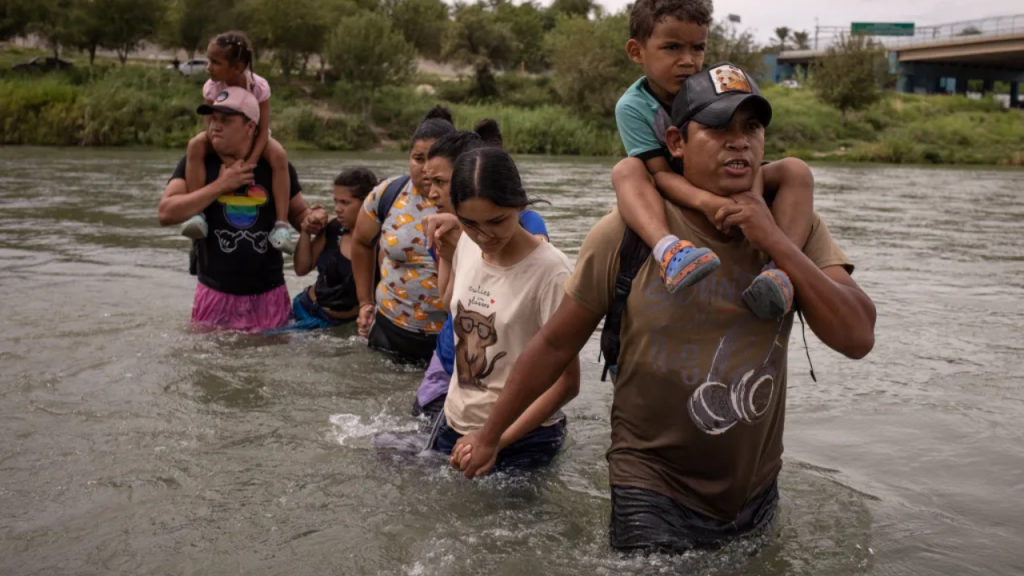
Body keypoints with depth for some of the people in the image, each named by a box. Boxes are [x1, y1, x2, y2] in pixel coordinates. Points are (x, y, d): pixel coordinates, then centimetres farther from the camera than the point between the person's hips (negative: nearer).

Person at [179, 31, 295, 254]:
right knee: (195, 146, -31)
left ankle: (281, 224, -32)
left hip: (253, 136, -1)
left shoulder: (259, 86, -26)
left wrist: (250, 162, -36)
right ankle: (197, 213, -33)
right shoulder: (212, 87, -21)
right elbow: (211, 127, -17)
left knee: (279, 156, -32)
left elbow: (263, 130, -24)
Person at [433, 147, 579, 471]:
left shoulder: (550, 271, -22)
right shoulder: (466, 245, -3)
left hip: (522, 439, -6)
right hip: (454, 424, 6)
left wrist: (497, 440, -24)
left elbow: (566, 382, -19)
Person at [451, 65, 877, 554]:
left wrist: (776, 242, -24)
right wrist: (489, 435, 1)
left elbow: (857, 339, -16)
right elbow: (556, 344, -7)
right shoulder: (627, 232, -15)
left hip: (757, 493, 4)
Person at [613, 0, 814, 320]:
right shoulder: (632, 107, -17)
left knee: (796, 171, -21)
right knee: (625, 171, -30)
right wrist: (704, 201, -46)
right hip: (678, 197, -2)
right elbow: (660, 171, -25)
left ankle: (780, 267, -43)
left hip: (731, 194, 2)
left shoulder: (719, 88, -13)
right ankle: (668, 250, -59)